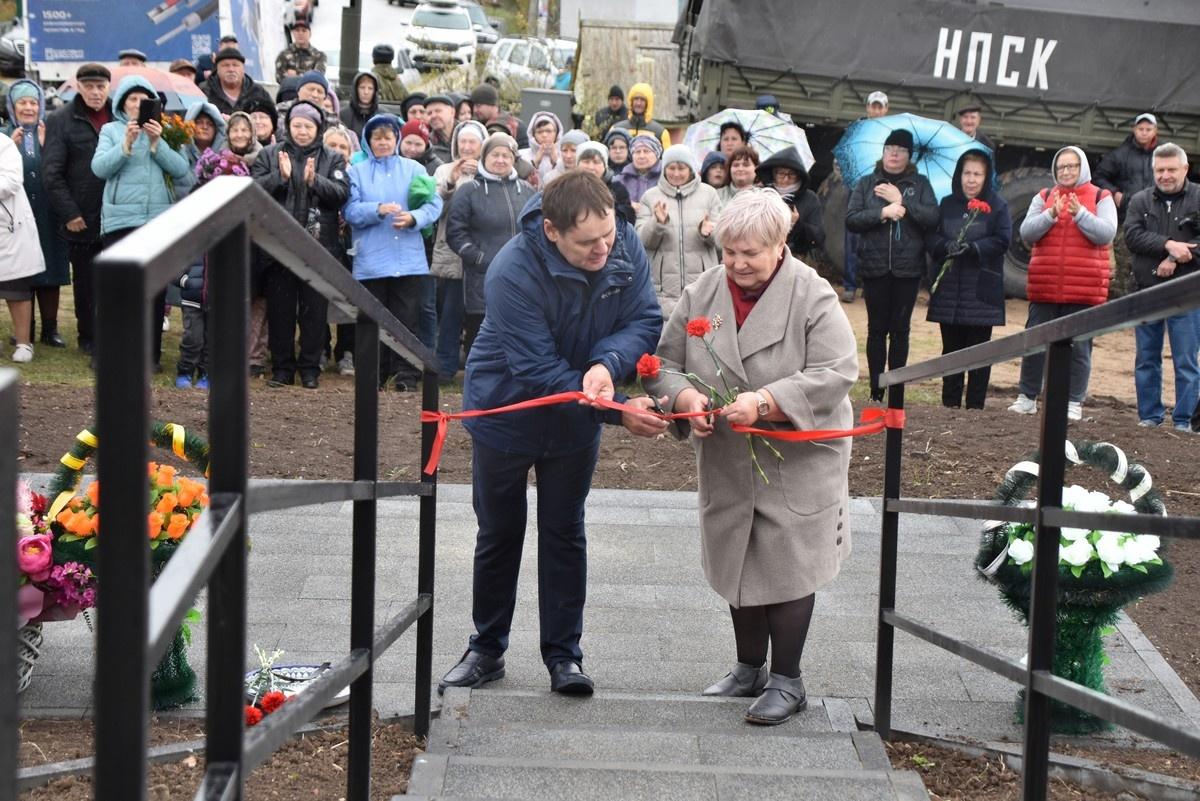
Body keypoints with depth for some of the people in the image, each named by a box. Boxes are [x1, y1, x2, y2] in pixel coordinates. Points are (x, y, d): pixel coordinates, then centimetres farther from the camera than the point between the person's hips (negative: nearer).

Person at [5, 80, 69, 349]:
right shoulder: (6, 135, 3)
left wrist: (44, 145, -13)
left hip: (47, 215, 1)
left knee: (50, 273, 3)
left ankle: (50, 329, 11)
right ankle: (25, 332, 8)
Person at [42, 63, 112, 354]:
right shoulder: (61, 121, -1)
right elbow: (52, 173, -5)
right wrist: (69, 213, -10)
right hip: (82, 218, -2)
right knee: (86, 281, 9)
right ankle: (88, 338, 21)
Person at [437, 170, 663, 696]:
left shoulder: (625, 247, -21)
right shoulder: (513, 273, -35)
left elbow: (645, 319, -15)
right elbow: (538, 371, -32)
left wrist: (608, 363, -36)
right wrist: (617, 411, -38)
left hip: (575, 418, 3)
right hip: (506, 412, -3)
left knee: (564, 534, 10)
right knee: (499, 534, 13)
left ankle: (563, 654, 20)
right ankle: (487, 649, 28)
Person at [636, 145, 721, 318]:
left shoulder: (709, 193, 8)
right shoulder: (650, 196, 8)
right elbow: (642, 240, 1)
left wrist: (707, 232, -16)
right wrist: (657, 223, -19)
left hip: (702, 284, 1)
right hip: (663, 285, 0)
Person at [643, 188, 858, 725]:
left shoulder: (812, 297, -13)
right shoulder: (701, 294, 0)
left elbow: (835, 373, -20)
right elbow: (664, 364, 1)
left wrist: (764, 402, -29)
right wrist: (686, 397, -22)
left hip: (798, 460, -5)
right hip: (727, 463, 5)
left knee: (787, 566, -1)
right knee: (738, 562, 15)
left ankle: (786, 681, 13)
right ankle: (749, 669, 32)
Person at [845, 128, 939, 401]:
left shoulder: (920, 184, 7)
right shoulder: (867, 184, 9)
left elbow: (932, 218, -6)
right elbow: (851, 220, -2)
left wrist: (901, 201, -12)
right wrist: (882, 212, -14)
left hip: (908, 267, 0)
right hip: (874, 266, 1)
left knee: (900, 329, 2)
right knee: (877, 328, 3)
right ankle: (876, 389, 8)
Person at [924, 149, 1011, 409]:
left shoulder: (996, 205, 0)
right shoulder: (947, 204, 9)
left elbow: (1002, 241, -6)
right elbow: (930, 236, 6)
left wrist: (972, 248, -19)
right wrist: (946, 246, -16)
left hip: (982, 290, -3)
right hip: (948, 288, 3)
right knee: (951, 348, 8)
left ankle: (975, 405, 6)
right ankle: (950, 403, 14)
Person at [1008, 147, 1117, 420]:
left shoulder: (1101, 198, 4)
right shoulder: (1043, 197, 10)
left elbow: (1106, 234, -9)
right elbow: (1026, 233, -1)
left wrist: (1079, 213, -19)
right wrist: (1051, 214, -15)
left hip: (1084, 290, -2)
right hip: (1044, 287, 2)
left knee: (1079, 346, 0)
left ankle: (1074, 403, 6)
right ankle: (1027, 397, 15)